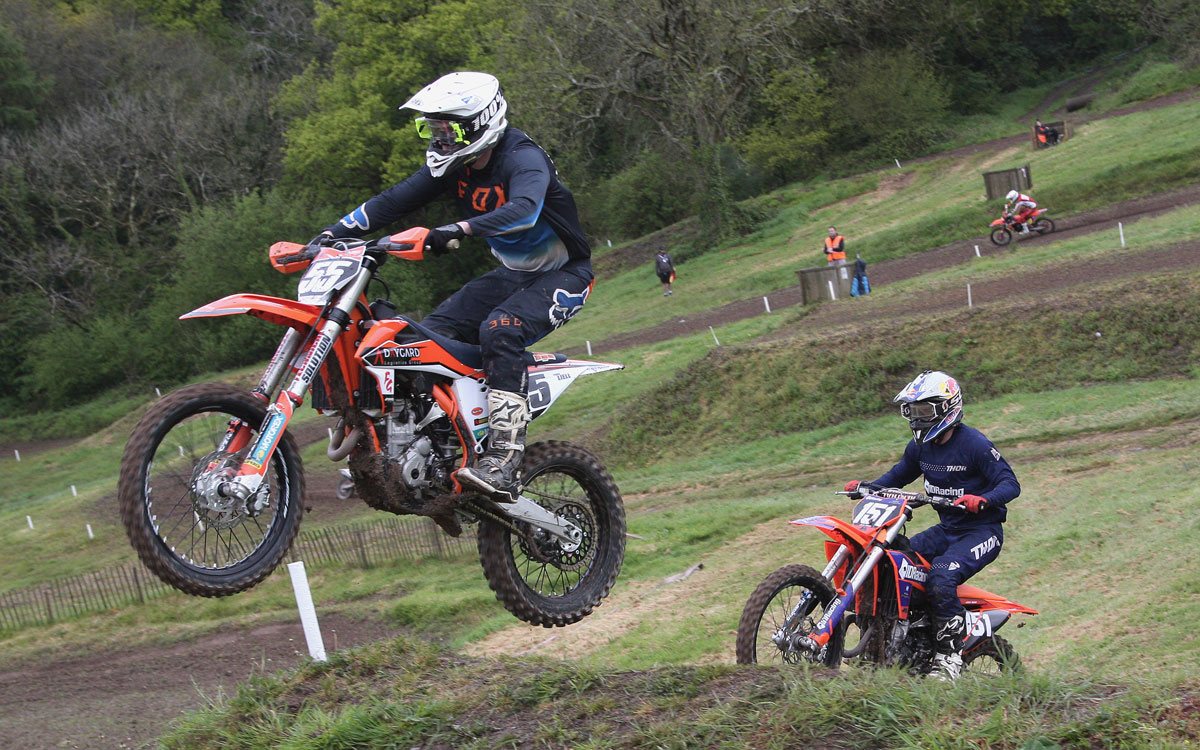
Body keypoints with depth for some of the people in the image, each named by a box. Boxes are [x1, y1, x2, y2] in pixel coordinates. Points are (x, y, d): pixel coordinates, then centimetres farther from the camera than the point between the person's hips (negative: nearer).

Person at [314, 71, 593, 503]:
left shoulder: (523, 158, -23)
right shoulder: (453, 165, 1)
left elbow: (525, 208, -43)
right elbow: (395, 201, 2)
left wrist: (461, 229, -57)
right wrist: (333, 233, -10)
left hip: (563, 274, -8)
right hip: (511, 273, 8)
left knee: (500, 331, -34)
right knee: (427, 335, -8)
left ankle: (504, 462, -40)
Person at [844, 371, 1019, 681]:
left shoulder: (974, 444, -16)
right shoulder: (920, 446, 7)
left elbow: (1011, 483, -17)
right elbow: (899, 474, 22)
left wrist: (982, 500, -37)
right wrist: (866, 487, 5)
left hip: (982, 532, -8)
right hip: (946, 530, 8)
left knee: (942, 575, -33)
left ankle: (949, 659, -27)